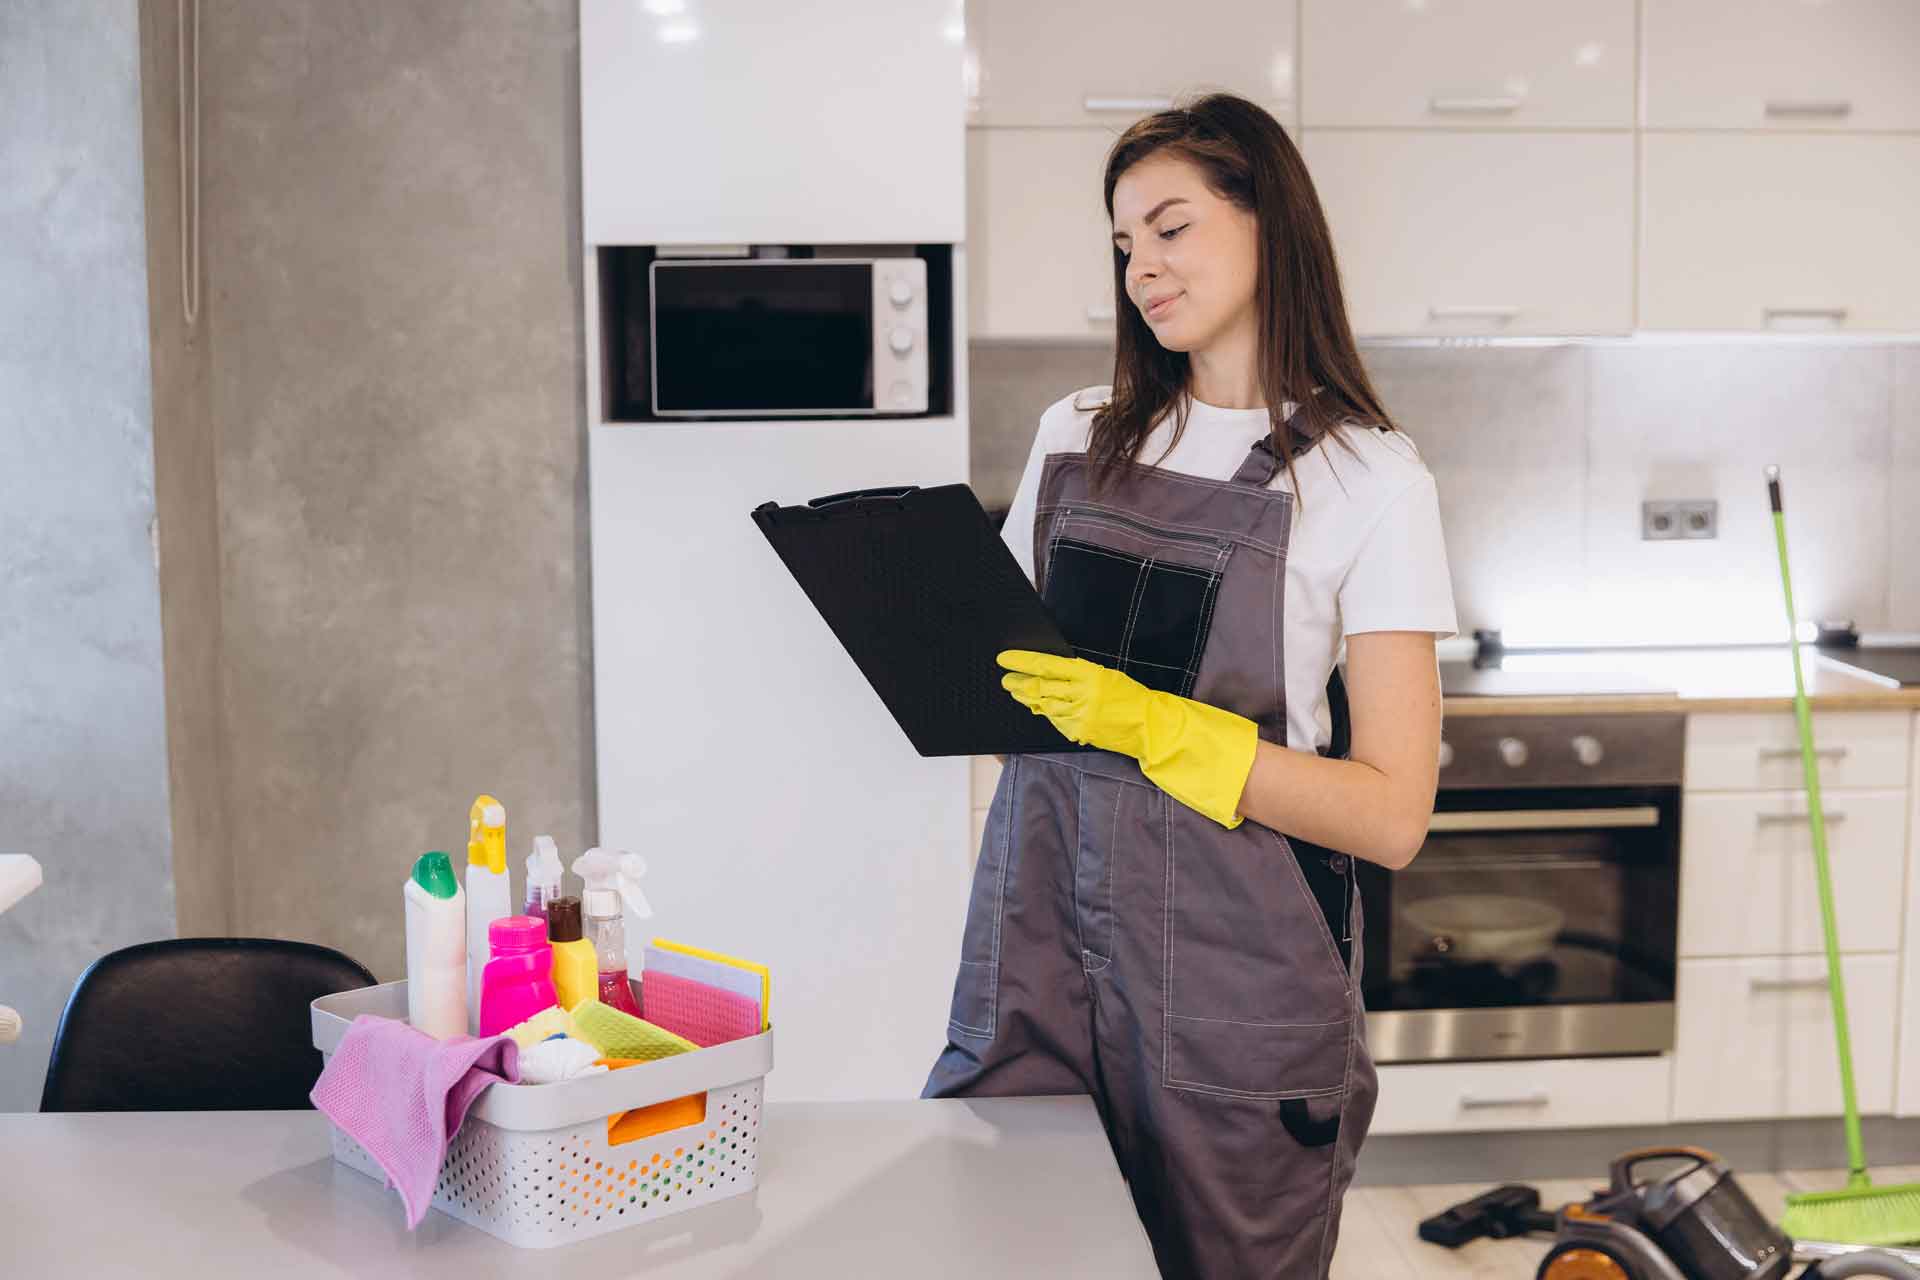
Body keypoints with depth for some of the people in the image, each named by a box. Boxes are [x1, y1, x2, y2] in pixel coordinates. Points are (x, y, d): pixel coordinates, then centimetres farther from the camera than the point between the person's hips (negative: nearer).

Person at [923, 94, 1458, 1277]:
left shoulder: (1368, 477, -4)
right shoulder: (1077, 438, 10)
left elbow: (1393, 815, -10)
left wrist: (1157, 727, -20)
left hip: (1230, 979, -3)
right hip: (1038, 937, 4)